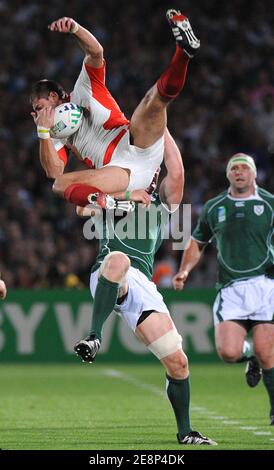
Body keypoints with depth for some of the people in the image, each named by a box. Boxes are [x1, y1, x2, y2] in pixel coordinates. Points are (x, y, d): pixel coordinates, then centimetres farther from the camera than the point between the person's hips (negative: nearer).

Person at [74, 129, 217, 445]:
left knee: (177, 362, -5)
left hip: (141, 286, 2)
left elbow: (176, 173, 7)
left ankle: (185, 431, 13)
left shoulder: (162, 205, 25)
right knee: (118, 259, -41)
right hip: (108, 279, -2)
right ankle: (94, 337, -47)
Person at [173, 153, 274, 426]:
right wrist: (185, 270, 11)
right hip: (230, 289, 2)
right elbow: (198, 242, 25)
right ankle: (250, 355, 22)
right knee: (228, 352, -14)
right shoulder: (213, 208, 13)